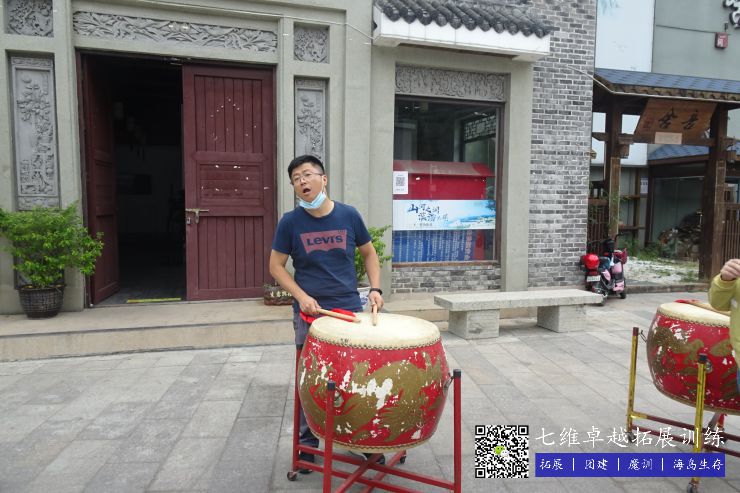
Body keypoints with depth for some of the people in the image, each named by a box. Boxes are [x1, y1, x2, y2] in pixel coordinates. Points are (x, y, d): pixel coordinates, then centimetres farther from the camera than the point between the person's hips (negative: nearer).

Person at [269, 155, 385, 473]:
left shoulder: (349, 215, -1)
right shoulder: (290, 222, -5)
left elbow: (369, 253, 10)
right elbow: (276, 266, 0)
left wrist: (375, 288, -4)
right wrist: (301, 296, -13)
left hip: (350, 310, 1)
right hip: (309, 314, -1)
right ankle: (307, 443, 27)